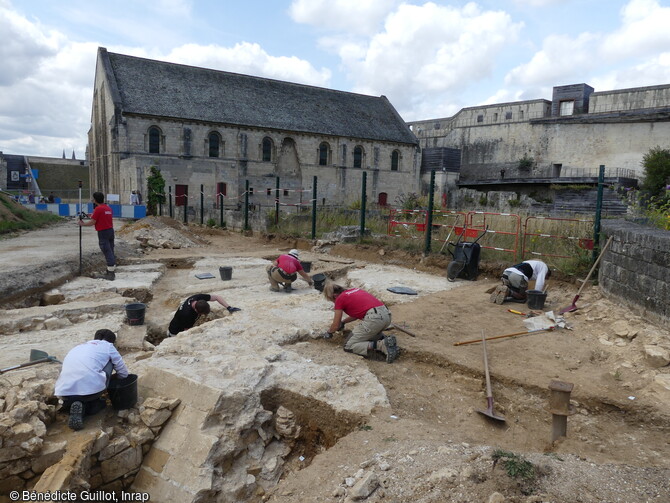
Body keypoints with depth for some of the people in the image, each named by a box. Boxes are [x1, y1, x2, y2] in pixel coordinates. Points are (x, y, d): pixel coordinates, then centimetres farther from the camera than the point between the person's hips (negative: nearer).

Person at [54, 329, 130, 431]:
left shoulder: (76, 347, 32)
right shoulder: (107, 345, 16)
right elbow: (124, 373, 20)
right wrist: (112, 377, 42)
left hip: (64, 392, 5)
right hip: (91, 387, -5)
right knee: (109, 360, 21)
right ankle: (95, 403, 15)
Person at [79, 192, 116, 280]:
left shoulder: (98, 209, -12)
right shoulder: (108, 208, 12)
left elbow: (92, 222, -11)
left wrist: (82, 224, 3)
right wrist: (93, 215, 29)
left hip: (103, 232, -8)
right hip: (111, 230, 8)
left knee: (107, 252, -6)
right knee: (110, 252, 12)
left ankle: (111, 274, -4)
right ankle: (110, 272, 19)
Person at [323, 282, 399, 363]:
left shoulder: (340, 299, 6)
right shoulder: (354, 290, 26)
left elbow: (335, 326, 14)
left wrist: (329, 332, 34)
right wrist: (343, 322, 49)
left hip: (374, 318, -8)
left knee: (349, 346, 3)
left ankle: (382, 345, -15)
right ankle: (385, 339, 8)